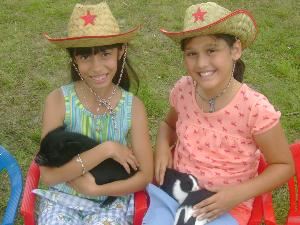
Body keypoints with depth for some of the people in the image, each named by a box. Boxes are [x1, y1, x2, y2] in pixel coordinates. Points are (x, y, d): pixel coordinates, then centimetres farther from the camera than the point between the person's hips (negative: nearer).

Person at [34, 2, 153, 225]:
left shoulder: (133, 106, -9)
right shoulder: (58, 100, -13)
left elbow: (145, 175, -7)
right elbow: (48, 175, -17)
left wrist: (94, 188, -18)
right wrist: (105, 149, -22)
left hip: (112, 201, 1)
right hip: (62, 199, 0)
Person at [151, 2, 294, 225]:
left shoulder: (255, 108, -20)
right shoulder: (182, 90, -7)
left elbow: (284, 166, -6)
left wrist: (239, 193, -17)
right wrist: (163, 145, -4)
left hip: (226, 206, -3)